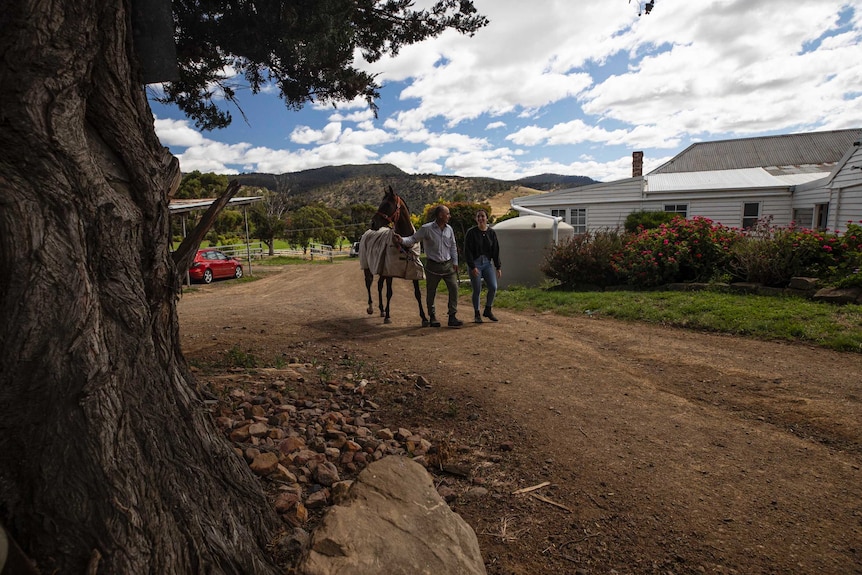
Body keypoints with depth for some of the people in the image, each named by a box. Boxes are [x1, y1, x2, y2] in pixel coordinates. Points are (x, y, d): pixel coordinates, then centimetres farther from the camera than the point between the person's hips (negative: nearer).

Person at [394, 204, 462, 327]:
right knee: (431, 292, 6)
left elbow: (453, 246, 13)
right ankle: (432, 317, 22)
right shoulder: (426, 229, -9)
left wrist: (455, 262, 10)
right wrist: (402, 240, -28)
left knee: (454, 288, -3)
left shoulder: (449, 229, 5)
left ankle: (452, 316, 5)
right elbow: (413, 239, -8)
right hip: (433, 266, -4)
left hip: (448, 265, 4)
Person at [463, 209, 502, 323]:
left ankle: (488, 310, 16)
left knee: (493, 287, -5)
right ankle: (477, 314, 16)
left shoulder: (491, 232, 6)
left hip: (487, 263, 4)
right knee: (477, 290, 0)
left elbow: (496, 251, 9)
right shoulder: (471, 232, -6)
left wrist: (498, 267, 7)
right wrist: (472, 267, -16)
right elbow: (467, 251, -9)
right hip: (475, 263, -4)